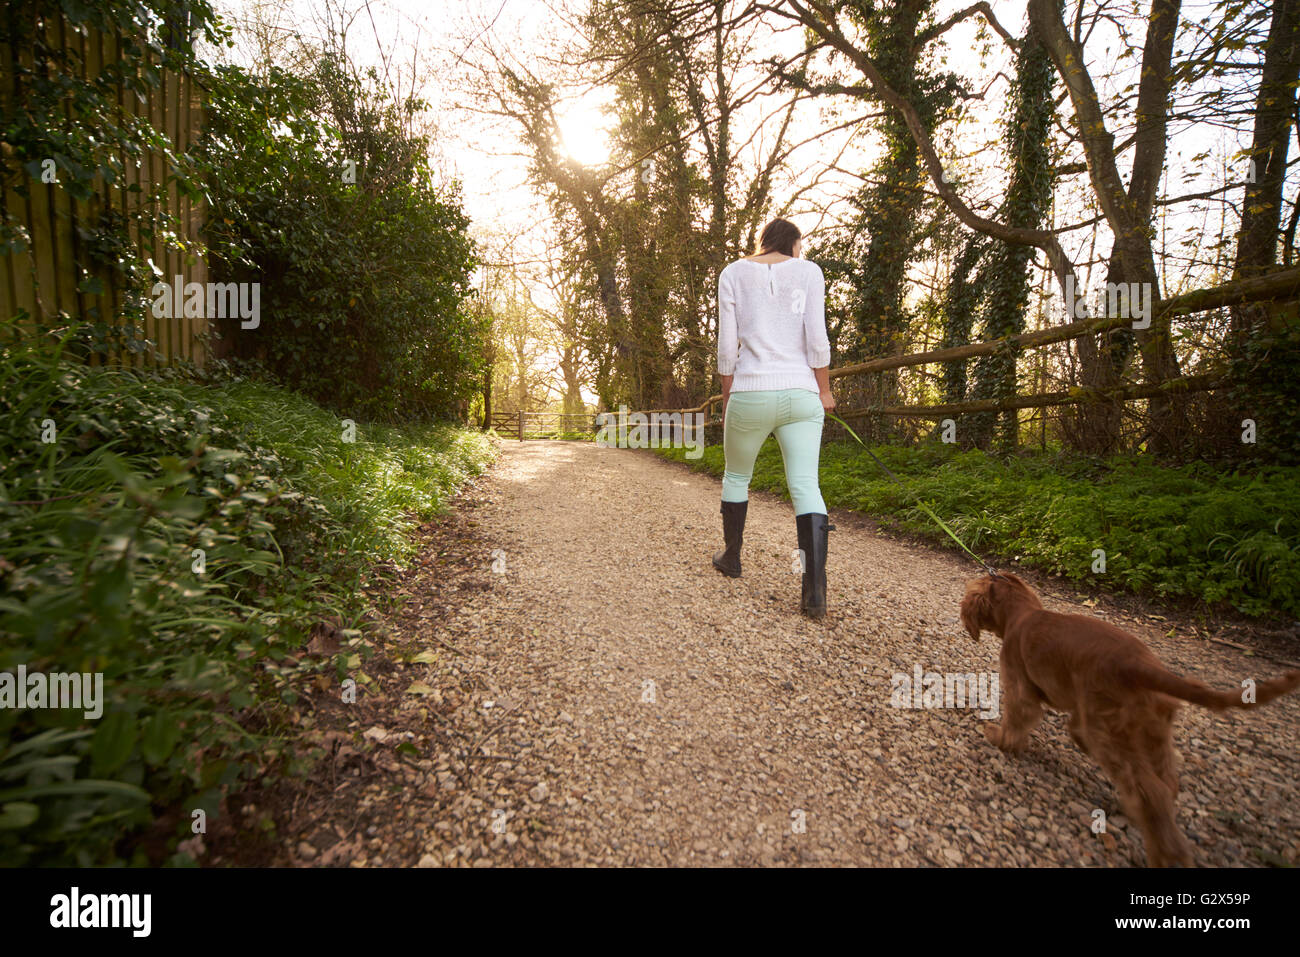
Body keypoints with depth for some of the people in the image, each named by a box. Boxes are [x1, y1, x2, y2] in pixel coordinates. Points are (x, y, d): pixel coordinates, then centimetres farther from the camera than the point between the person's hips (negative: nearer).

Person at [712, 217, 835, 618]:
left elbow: (727, 345, 2)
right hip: (800, 394, 0)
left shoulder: (733, 273, 7)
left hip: (751, 393, 0)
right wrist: (824, 390, 9)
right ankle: (815, 588, -14)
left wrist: (727, 398, 10)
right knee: (805, 485, -4)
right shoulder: (808, 271, 7)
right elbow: (817, 339, -3)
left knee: (736, 476, 19)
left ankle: (731, 556, 33)